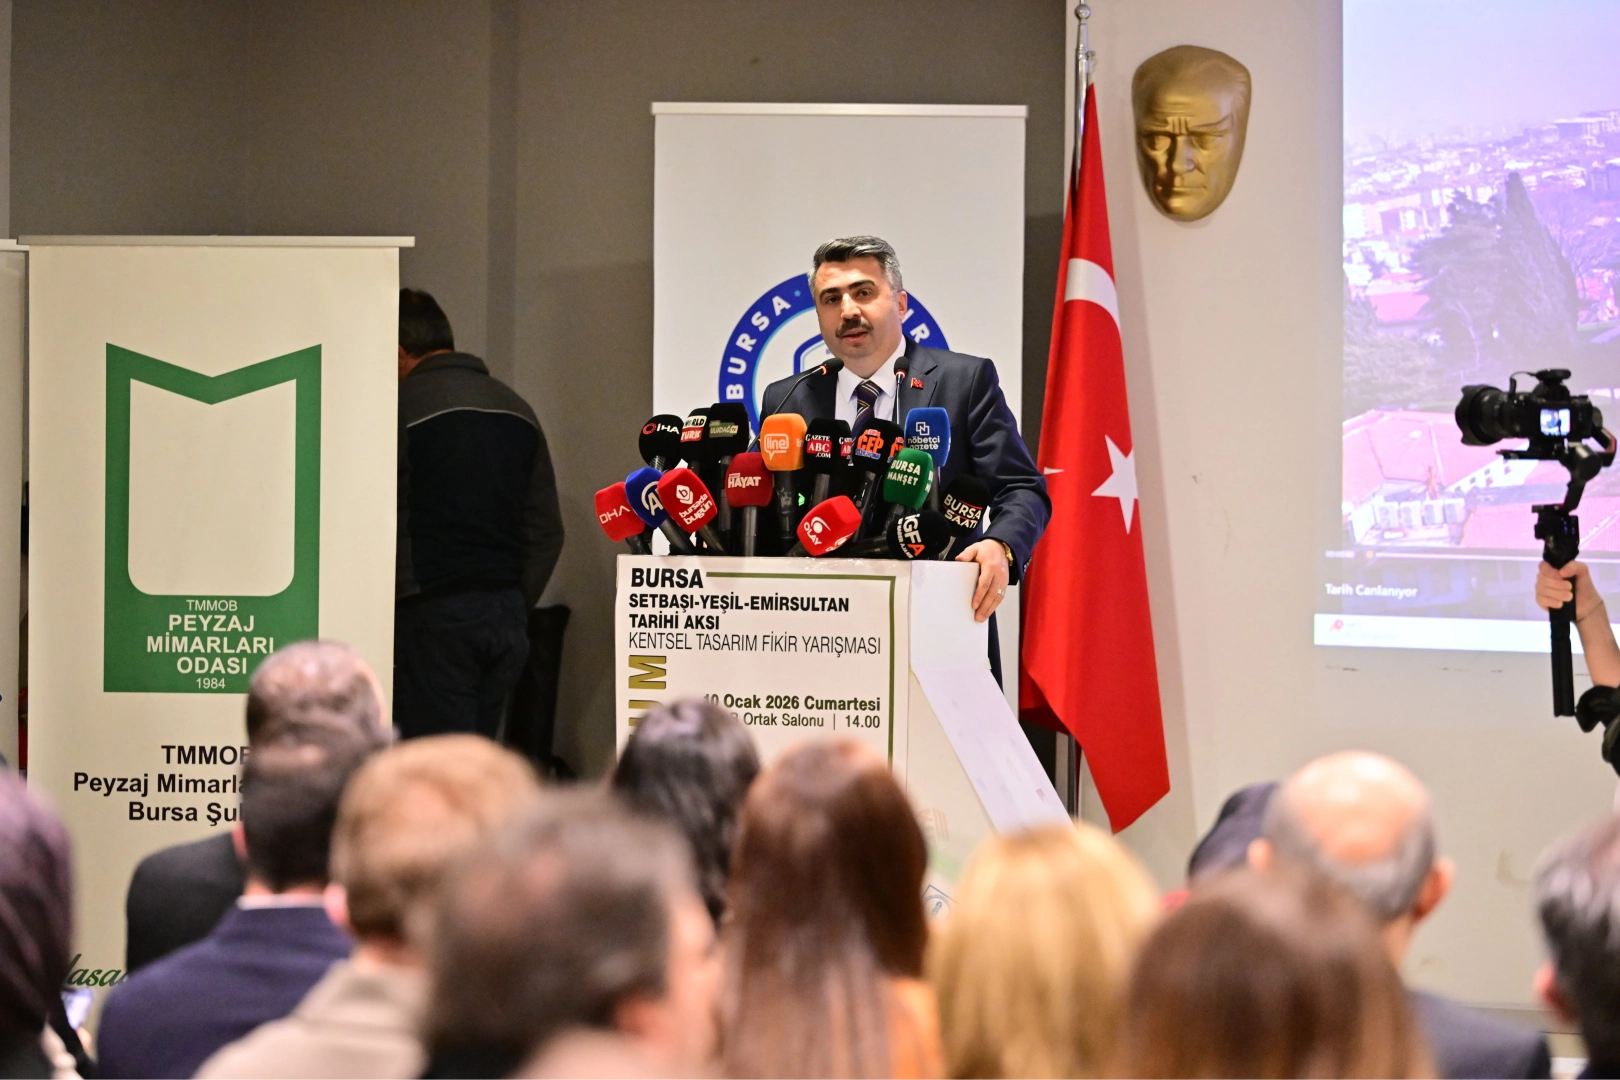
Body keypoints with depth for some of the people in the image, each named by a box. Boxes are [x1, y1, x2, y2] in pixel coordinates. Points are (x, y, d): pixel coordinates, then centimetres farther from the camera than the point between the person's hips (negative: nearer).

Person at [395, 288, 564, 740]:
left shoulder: (401, 406, -7)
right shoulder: (517, 410, 14)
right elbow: (547, 532, 14)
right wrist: (516, 606, 17)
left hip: (432, 617, -7)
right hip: (506, 615, 7)